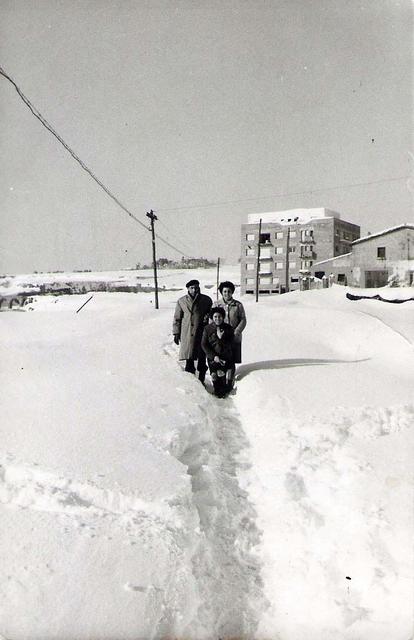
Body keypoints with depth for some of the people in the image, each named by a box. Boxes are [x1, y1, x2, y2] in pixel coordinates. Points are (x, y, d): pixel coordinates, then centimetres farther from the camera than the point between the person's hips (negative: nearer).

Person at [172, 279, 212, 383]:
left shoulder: (206, 300, 3)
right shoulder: (182, 301, 3)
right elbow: (177, 318, 7)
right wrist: (176, 333, 4)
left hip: (202, 334, 1)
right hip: (187, 335, 0)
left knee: (202, 359, 9)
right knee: (189, 360, 3)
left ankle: (201, 381, 23)